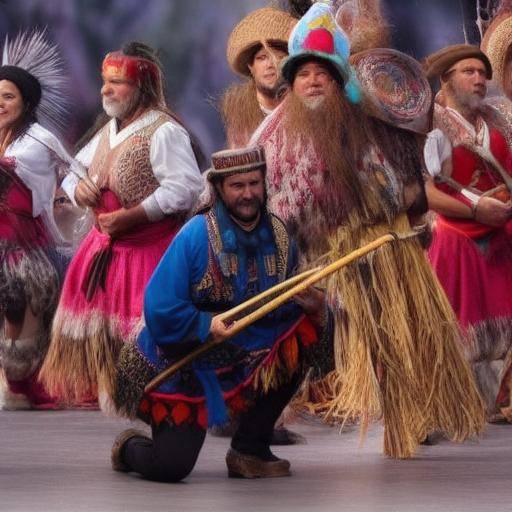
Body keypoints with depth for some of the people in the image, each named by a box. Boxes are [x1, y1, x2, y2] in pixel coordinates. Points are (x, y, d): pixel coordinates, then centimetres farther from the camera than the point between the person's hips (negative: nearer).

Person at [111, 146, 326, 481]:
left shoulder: (279, 237, -2)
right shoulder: (197, 236, -18)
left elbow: (283, 303, 8)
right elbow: (160, 309, -20)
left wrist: (307, 301, -12)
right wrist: (207, 325, -29)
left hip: (249, 358, 6)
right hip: (185, 364, -6)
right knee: (171, 467, -16)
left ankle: (251, 448, -2)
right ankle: (130, 447, 27)